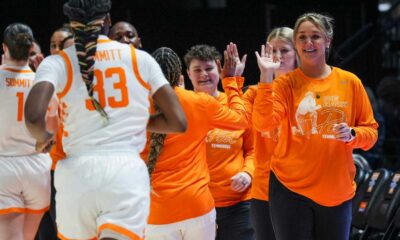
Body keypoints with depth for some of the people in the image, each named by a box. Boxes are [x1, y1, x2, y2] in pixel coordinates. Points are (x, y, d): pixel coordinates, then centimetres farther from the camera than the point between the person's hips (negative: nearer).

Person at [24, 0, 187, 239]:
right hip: (128, 171, -1)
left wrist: (42, 137, 10)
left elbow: (33, 116, -13)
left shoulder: (57, 63, 5)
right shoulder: (140, 59, 8)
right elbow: (178, 122, 7)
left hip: (77, 173, 1)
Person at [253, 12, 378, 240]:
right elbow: (263, 123, -17)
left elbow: (371, 130, 7)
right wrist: (266, 76, -22)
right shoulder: (286, 84, -2)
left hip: (338, 191, 2)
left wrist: (352, 134, -14)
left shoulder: (350, 82, 2)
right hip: (290, 188, -1)